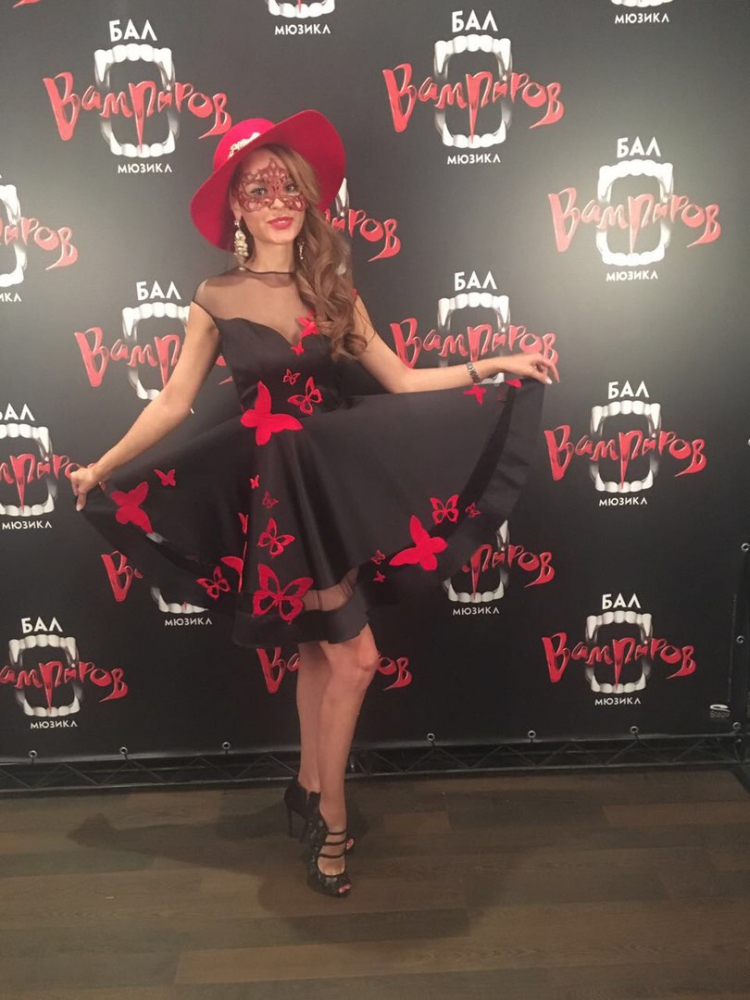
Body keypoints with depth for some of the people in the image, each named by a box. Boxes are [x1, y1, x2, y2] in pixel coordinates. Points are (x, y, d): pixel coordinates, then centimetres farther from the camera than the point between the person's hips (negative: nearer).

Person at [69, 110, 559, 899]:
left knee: (319, 649, 13)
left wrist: (492, 367, 2)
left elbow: (400, 382, 5)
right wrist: (103, 468, 0)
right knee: (354, 656, -6)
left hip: (335, 478, 4)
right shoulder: (216, 299, -3)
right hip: (271, 486, -4)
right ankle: (328, 814, 16)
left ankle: (309, 787, 34)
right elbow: (173, 403, 2)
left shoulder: (333, 291, 6)